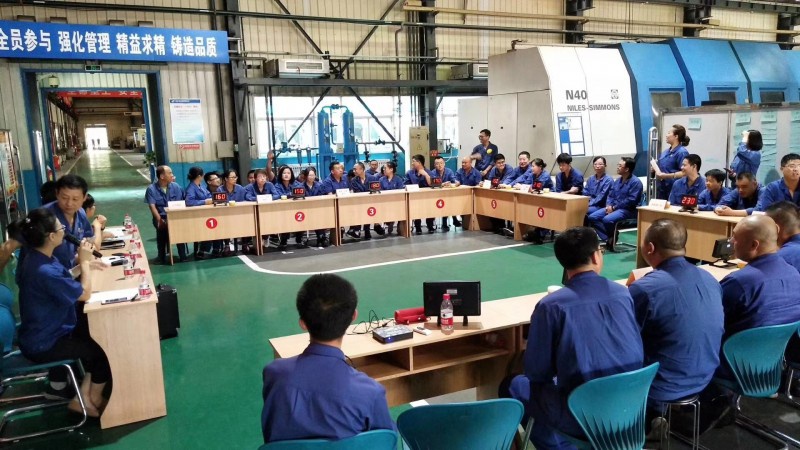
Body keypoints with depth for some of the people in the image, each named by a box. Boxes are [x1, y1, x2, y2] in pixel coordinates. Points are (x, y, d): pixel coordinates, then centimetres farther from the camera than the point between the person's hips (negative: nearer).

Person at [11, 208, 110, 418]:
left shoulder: (39, 258, -2)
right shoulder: (44, 271, -33)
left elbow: (65, 281, 9)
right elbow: (85, 293, -24)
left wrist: (83, 262, -6)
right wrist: (84, 262, -14)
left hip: (46, 332, 10)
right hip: (43, 345, -10)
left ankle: (84, 395, 20)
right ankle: (93, 399, 21)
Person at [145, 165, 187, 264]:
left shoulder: (175, 186, 6)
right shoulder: (151, 189, -2)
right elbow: (152, 206, -9)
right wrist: (159, 220, -23)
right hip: (161, 217, -1)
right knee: (161, 226, -32)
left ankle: (183, 256, -14)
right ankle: (161, 257, -12)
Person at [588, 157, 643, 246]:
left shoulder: (635, 182, -13)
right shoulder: (618, 180, 14)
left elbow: (631, 201, -20)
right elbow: (611, 196, 16)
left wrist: (614, 207, -16)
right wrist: (609, 205, -6)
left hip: (628, 210, -8)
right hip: (613, 207, 9)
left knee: (607, 219, -34)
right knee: (592, 217, -10)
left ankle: (613, 237, -4)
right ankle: (608, 238, -12)